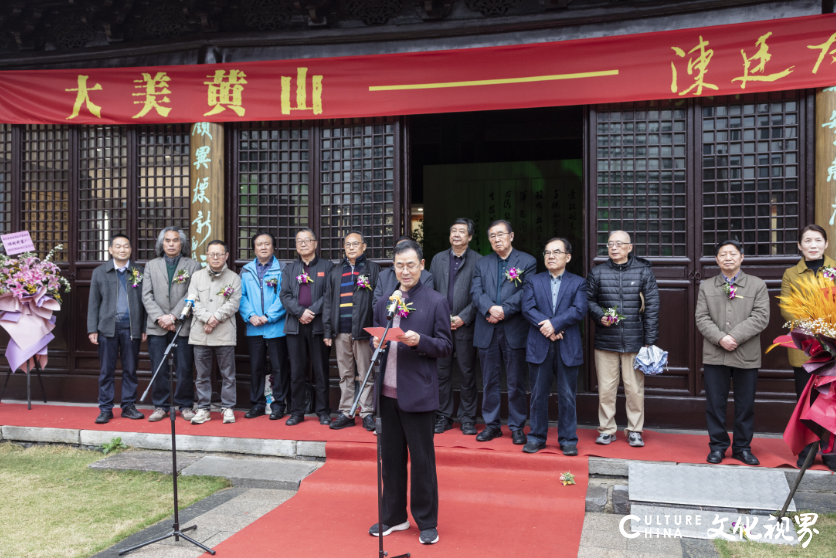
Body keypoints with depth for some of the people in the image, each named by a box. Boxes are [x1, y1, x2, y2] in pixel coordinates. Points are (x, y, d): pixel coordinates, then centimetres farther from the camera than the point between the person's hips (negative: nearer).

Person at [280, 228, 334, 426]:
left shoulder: (327, 266, 5)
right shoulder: (289, 269, 15)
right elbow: (284, 295, 4)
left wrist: (312, 312, -14)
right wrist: (300, 312, -11)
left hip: (319, 324, -3)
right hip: (295, 326, 3)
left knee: (321, 371, 2)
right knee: (296, 371, 7)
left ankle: (323, 412, 10)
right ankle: (297, 412, 15)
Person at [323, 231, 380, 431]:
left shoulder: (373, 269, 5)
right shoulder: (335, 272, 16)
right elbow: (328, 301, 13)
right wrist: (327, 330, 6)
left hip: (363, 329, -3)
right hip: (341, 331, 4)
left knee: (366, 375, 1)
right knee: (345, 375, 9)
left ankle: (366, 413, 8)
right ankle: (346, 413, 15)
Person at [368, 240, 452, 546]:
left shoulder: (436, 302, -4)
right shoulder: (383, 303, 11)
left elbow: (446, 346, -6)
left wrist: (419, 341, -23)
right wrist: (377, 342, -6)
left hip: (418, 393, -5)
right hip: (388, 392, 5)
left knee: (422, 460, 5)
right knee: (390, 457, 14)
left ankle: (427, 522, 20)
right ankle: (393, 516, 29)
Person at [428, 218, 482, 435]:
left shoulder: (478, 261, 0)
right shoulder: (438, 259, 12)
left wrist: (463, 317, -12)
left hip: (465, 326, -3)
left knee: (467, 373, 4)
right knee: (442, 372, 8)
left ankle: (467, 419, 14)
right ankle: (443, 417, 18)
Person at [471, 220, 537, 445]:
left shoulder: (527, 262, 3)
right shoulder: (482, 263, 13)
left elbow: (526, 293, -8)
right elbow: (476, 291, 0)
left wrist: (503, 311, -16)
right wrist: (490, 308, -18)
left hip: (515, 331, -3)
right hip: (487, 332, 3)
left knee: (516, 383, 4)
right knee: (490, 381, 10)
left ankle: (517, 426, 15)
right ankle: (491, 424, 21)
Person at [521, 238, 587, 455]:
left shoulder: (578, 283, 8)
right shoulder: (533, 282, 11)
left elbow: (579, 310, -7)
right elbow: (527, 308, -3)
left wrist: (554, 323, -17)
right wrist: (546, 327, -16)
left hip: (568, 348, -1)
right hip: (539, 346, 1)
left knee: (567, 395, 4)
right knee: (538, 394, 7)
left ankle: (568, 439, 14)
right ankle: (536, 437, 18)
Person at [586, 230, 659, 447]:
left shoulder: (643, 272, 3)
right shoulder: (597, 273, 6)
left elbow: (652, 307, 1)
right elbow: (588, 299, 13)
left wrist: (650, 341, -4)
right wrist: (599, 316, -8)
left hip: (634, 341, -1)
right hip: (605, 340, 1)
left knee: (635, 388, 4)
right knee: (606, 388, 5)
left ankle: (634, 431, 18)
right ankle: (606, 430, 18)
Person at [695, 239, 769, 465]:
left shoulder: (757, 285, 5)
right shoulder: (706, 286, 10)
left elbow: (761, 317, -5)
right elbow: (702, 318, 1)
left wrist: (736, 337, -15)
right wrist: (720, 338, -14)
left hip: (746, 355, -1)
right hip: (714, 355, 1)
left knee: (745, 404, 7)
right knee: (715, 403, 5)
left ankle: (742, 448, 20)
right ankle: (717, 446, 17)